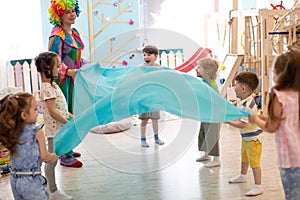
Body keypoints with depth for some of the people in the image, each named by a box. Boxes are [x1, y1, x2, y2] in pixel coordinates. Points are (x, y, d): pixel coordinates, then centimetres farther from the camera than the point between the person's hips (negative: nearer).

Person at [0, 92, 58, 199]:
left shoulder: (11, 131, 2)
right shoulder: (37, 131, -14)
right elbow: (45, 156, -9)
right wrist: (53, 157, 13)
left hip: (15, 181, 6)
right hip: (32, 181, -6)